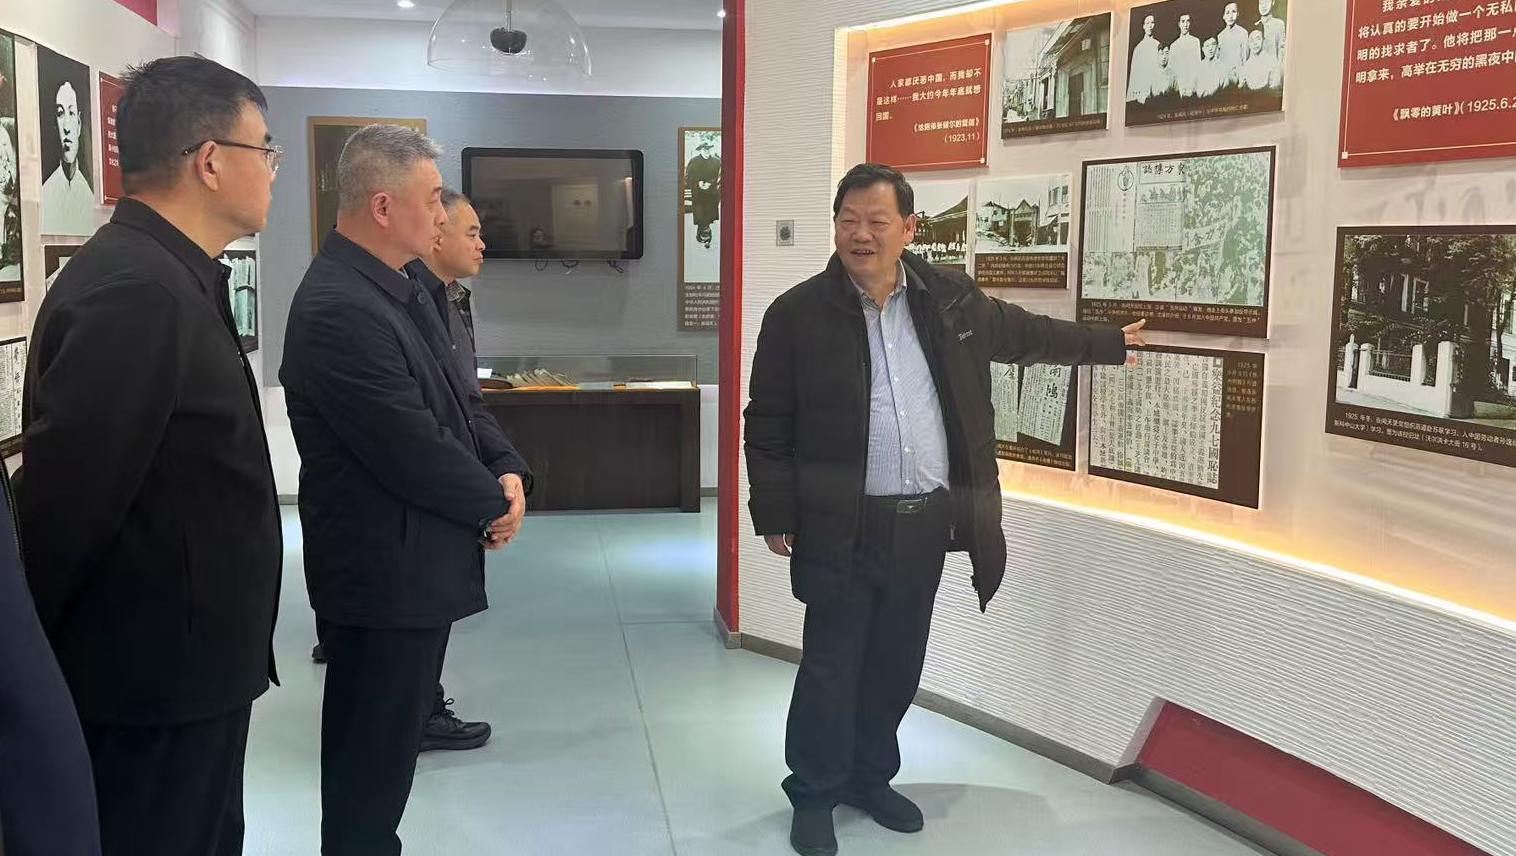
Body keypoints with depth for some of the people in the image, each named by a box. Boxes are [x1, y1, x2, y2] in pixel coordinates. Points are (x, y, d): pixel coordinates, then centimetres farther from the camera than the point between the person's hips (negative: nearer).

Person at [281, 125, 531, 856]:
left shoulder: (407, 292, 9)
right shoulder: (336, 308, -23)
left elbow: (459, 401, 13)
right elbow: (411, 450, -24)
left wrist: (508, 472, -6)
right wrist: (495, 505, -9)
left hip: (419, 564, 10)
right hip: (383, 573, -10)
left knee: (389, 748, 21)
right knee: (370, 758, 6)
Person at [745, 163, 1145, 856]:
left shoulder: (951, 298, 5)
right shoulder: (797, 314, -7)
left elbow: (1024, 333, 22)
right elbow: (768, 426, -4)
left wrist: (1107, 345, 31)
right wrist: (775, 516, -7)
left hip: (928, 520, 4)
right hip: (842, 528, -4)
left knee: (897, 662, 15)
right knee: (831, 667, 4)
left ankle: (869, 777, 34)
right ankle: (813, 796, 22)